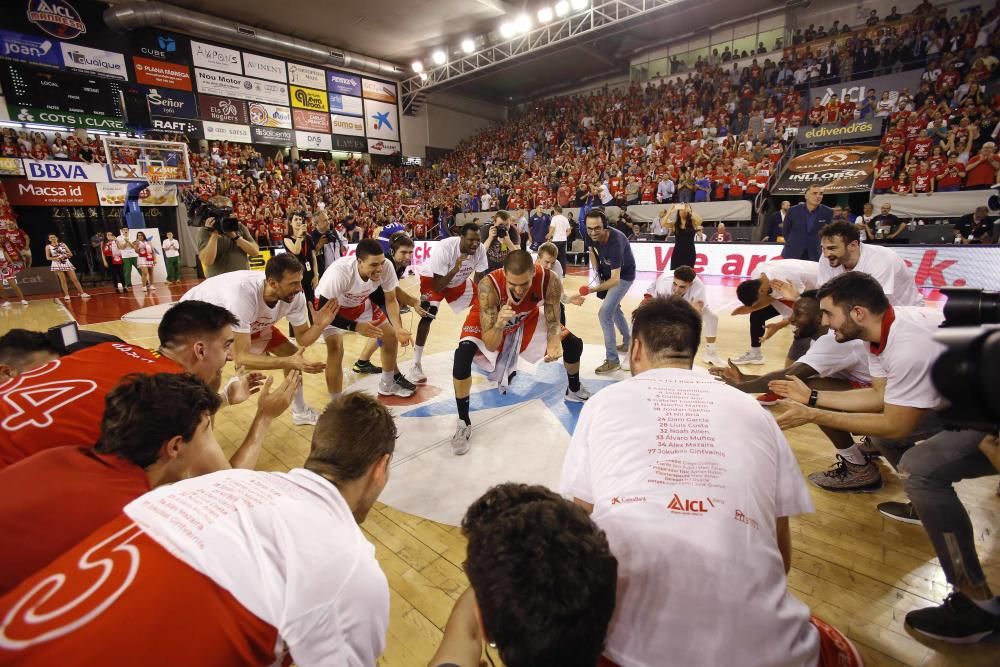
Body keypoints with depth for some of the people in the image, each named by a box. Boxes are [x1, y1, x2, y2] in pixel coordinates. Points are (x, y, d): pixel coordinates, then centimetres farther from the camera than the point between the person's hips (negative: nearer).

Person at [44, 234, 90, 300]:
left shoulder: (63, 244, 8)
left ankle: (82, 293, 0)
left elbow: (71, 254, 8)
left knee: (75, 279, -1)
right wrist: (56, 258, -15)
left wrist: (66, 255, -13)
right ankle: (66, 295, -2)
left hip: (67, 263, 1)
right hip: (57, 265, -1)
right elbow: (48, 257, 2)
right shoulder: (48, 247, 4)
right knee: (63, 280, -4)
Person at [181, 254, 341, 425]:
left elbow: (302, 339, -15)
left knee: (292, 353, 1)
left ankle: (300, 412, 21)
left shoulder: (294, 295, -27)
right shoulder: (242, 294, -45)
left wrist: (320, 325, -36)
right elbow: (241, 357, -42)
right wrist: (290, 362, -52)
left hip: (252, 322, 6)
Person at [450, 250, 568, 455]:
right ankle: (463, 423, -12)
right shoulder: (488, 285, -41)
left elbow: (553, 322, -20)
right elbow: (491, 346, -39)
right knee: (463, 354, -30)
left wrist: (554, 342, -42)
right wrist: (499, 324, -60)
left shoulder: (550, 281, -35)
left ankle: (574, 391, 34)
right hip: (488, 320, -3)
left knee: (573, 344, 1)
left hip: (527, 318, 3)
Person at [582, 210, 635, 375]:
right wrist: (596, 273, -2)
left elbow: (615, 279, -41)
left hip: (623, 276, -8)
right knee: (614, 307, 23)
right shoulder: (592, 236, -19)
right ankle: (628, 342, 44)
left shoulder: (615, 242, -38)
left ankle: (612, 360, -9)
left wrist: (593, 289, -53)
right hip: (608, 272, 8)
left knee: (604, 313, -17)